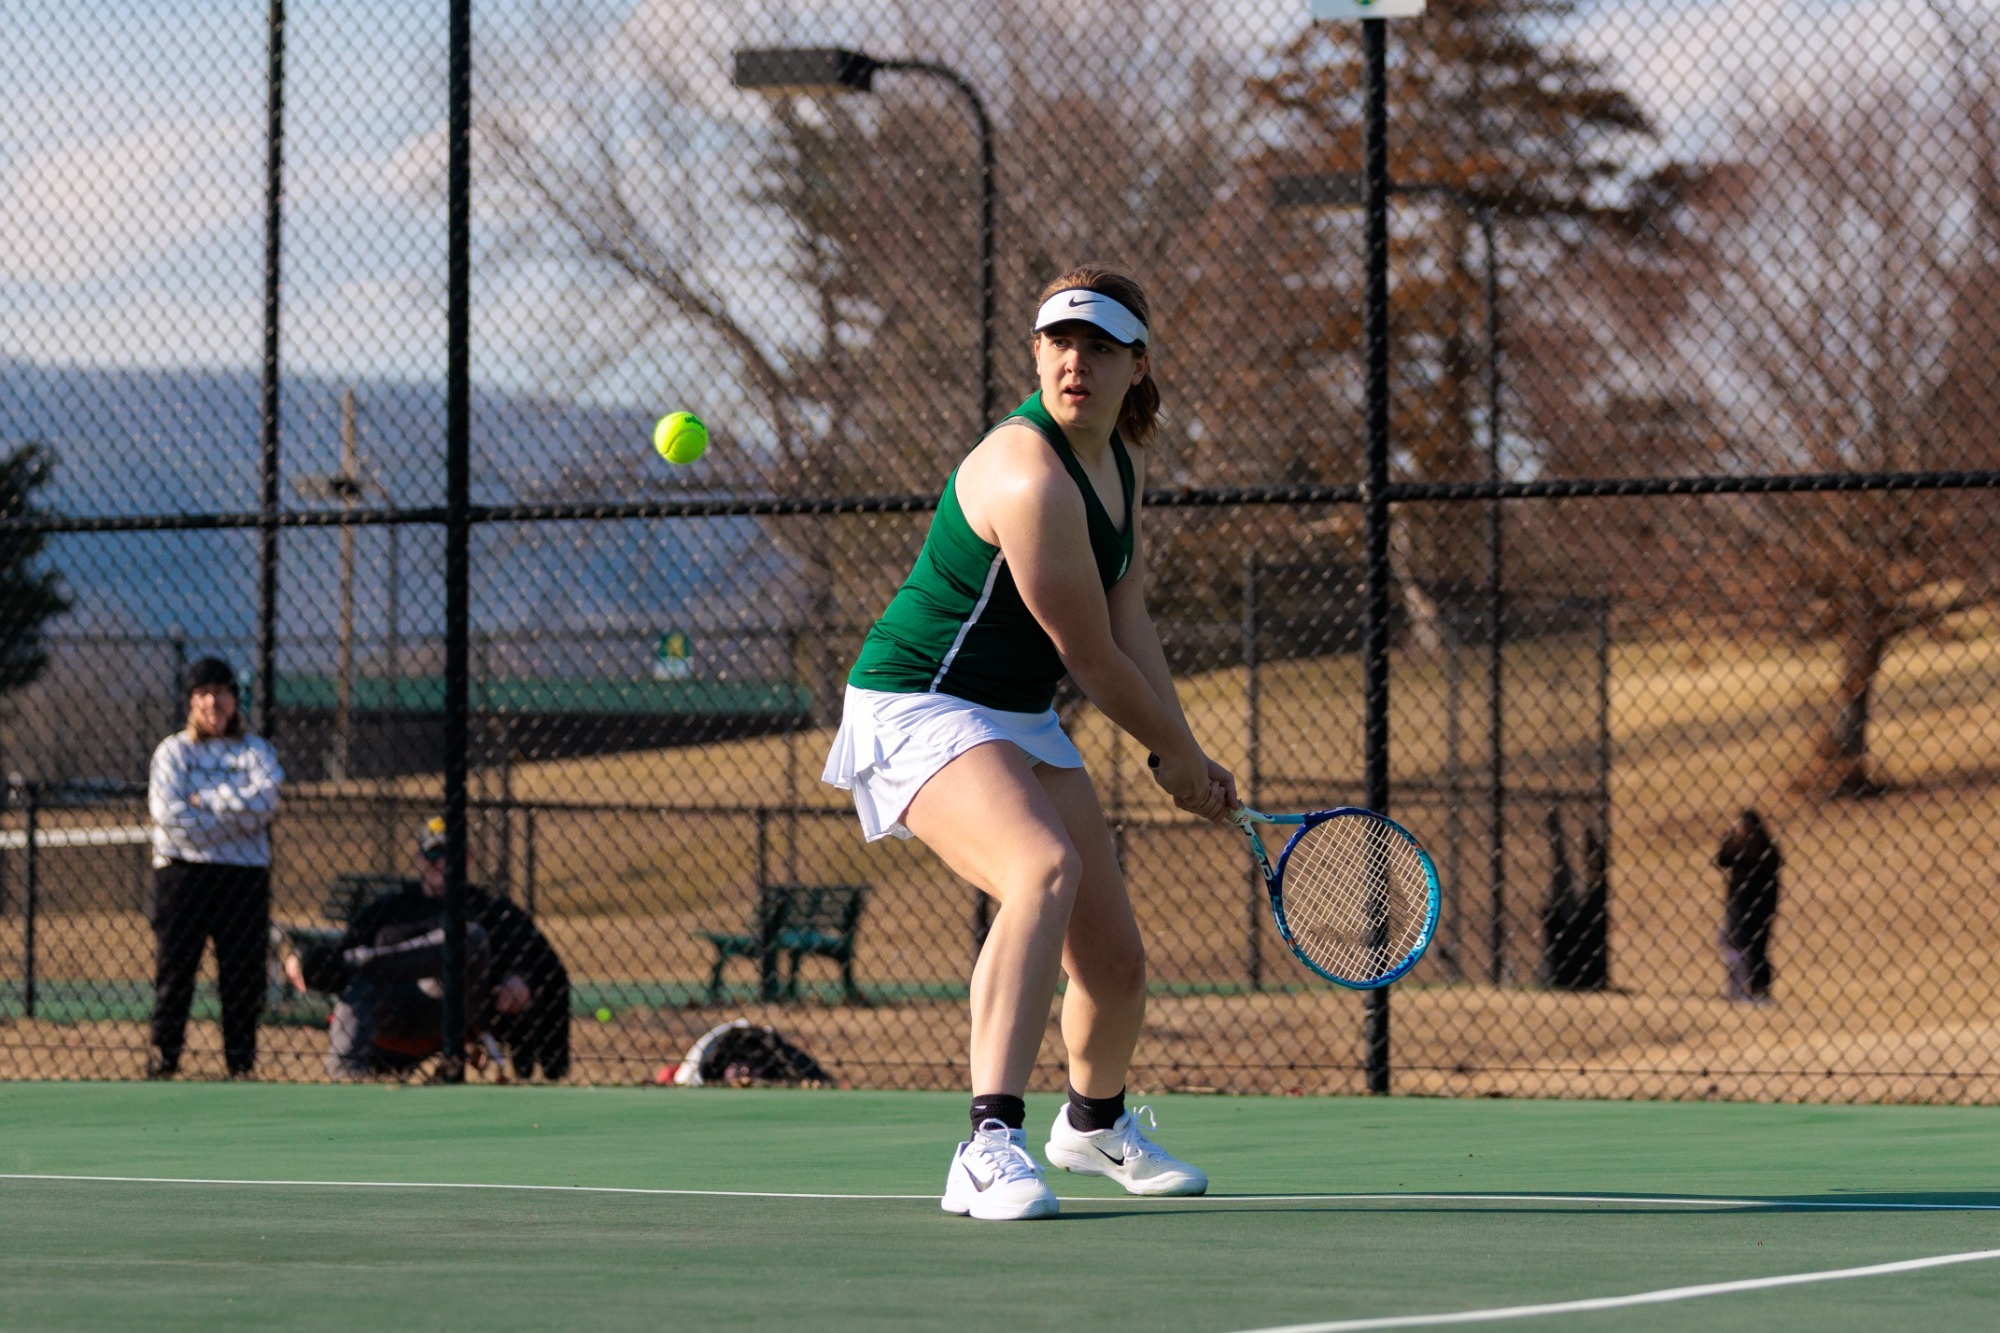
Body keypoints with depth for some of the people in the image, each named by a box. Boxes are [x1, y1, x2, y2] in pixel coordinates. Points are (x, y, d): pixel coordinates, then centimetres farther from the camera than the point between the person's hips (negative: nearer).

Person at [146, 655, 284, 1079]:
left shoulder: (256, 751, 11)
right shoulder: (173, 750, 6)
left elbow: (265, 799, -10)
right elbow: (168, 815, -9)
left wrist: (202, 799, -10)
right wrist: (235, 819, -9)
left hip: (244, 879, 1)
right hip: (183, 874, -1)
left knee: (244, 976, 1)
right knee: (173, 973, -2)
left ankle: (241, 1067, 7)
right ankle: (161, 1064, 3)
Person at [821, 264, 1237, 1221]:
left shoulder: (1123, 460, 5)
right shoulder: (1032, 478, -26)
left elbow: (1130, 625, 7)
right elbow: (1092, 660, -19)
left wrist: (1185, 757, -3)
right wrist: (1180, 757, -5)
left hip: (1023, 722, 9)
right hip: (919, 710, -9)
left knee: (1115, 960, 12)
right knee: (1046, 870, -36)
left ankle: (1095, 1123, 45)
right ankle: (990, 1146, -44)